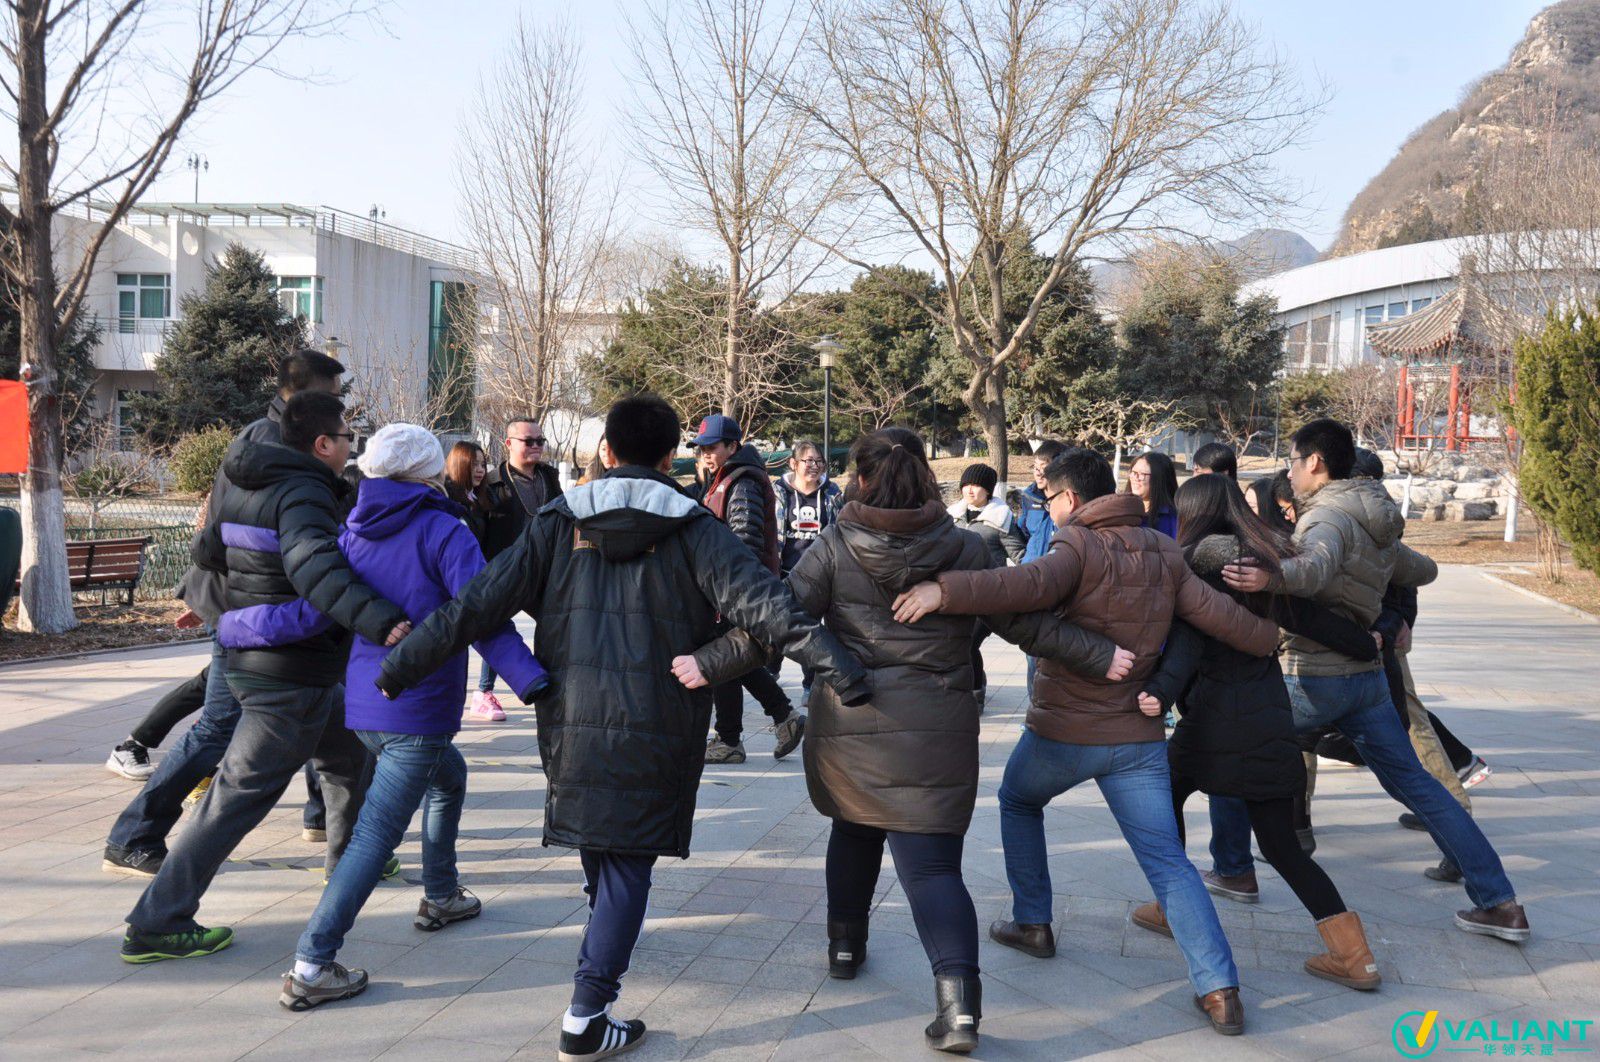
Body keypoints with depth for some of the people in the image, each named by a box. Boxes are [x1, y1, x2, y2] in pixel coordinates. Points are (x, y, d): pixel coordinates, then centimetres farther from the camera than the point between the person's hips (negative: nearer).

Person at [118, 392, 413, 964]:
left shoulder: (245, 490, 10)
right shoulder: (304, 494, -19)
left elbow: (206, 552, 25)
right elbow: (314, 564, -40)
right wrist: (380, 620, -52)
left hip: (251, 657, 10)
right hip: (291, 674, -10)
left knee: (350, 754, 24)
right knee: (241, 794, -4)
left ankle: (349, 864, 42)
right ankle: (157, 925, 3)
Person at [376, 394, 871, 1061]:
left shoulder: (559, 524, 3)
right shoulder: (690, 530, -4)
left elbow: (478, 604, -1)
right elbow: (758, 600, -16)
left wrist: (404, 663, 5)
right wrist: (831, 661, -20)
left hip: (570, 723, 3)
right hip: (655, 731, -3)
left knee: (597, 839, 23)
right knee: (628, 864, 5)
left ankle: (605, 943, 45)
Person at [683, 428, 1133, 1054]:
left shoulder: (834, 549, -2)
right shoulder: (965, 549, 1)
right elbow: (1024, 622, 3)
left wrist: (709, 664, -4)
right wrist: (1101, 658, 12)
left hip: (846, 727, 1)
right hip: (938, 731, -1)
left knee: (854, 828, 28)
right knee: (933, 865, 1)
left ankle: (845, 943, 40)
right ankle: (958, 997, -14)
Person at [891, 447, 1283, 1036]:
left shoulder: (1079, 547, -14)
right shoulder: (1162, 551, 5)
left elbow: (1029, 584, -35)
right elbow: (1217, 612, 5)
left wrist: (944, 590, -43)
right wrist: (1270, 637, 23)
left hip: (1062, 732, -4)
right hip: (1138, 737, 5)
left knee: (1018, 801, 25)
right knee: (1167, 859, 6)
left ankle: (1033, 923, 30)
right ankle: (1219, 987, -3)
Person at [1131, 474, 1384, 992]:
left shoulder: (1194, 565, -8)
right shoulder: (1268, 557, 9)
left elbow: (1187, 642, -21)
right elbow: (1312, 619, 16)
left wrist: (1162, 690, -34)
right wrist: (1366, 644, 33)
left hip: (1215, 715, -6)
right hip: (1270, 714, 6)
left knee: (1165, 796, 21)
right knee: (1281, 845, 11)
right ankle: (1354, 955, 5)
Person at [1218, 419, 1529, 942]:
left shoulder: (1327, 515, -15)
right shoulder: (1377, 524, 13)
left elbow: (1317, 565, -37)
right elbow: (1423, 570, 27)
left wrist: (1271, 577, -58)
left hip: (1314, 679, -8)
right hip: (1368, 675, 8)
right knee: (1416, 784, 13)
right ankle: (1499, 903, 13)